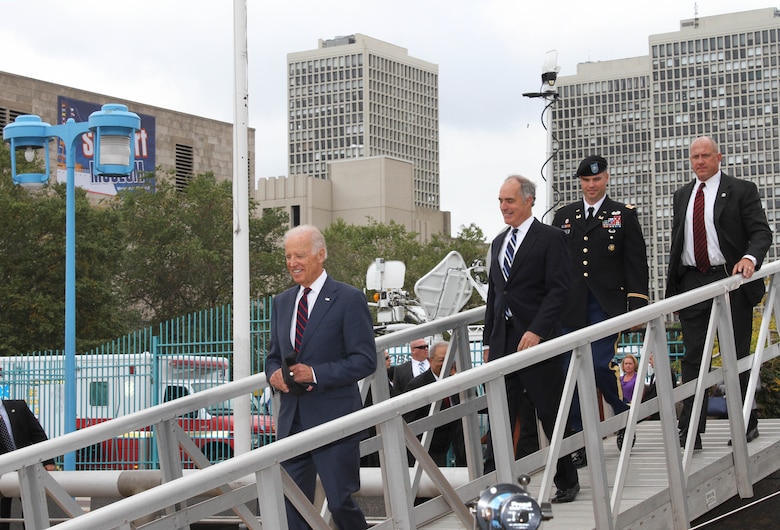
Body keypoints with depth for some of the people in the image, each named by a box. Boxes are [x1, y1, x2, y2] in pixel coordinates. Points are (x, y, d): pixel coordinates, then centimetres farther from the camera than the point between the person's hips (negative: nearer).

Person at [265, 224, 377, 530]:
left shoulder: (349, 299, -6)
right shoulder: (282, 302, 14)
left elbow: (365, 360, -11)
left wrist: (316, 374, -20)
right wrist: (274, 374, -3)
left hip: (333, 420, -6)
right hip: (291, 421, 6)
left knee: (340, 502, -1)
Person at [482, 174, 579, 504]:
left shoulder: (550, 239, -5)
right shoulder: (499, 243, 18)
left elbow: (559, 289, -12)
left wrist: (536, 331, -20)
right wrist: (488, 341, 16)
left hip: (537, 340, -6)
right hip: (503, 341, 6)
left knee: (551, 415, 4)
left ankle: (567, 482, 17)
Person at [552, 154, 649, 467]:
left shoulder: (623, 215, 7)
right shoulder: (563, 217, 14)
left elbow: (636, 263, 2)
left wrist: (637, 305, -7)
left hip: (607, 306, -3)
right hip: (570, 308, 3)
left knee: (600, 365, -13)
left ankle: (623, 417, 15)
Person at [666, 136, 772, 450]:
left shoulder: (741, 191, 1)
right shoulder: (682, 196, 16)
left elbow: (761, 232, -6)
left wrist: (750, 257, -26)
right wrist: (673, 284, 12)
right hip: (691, 281, 4)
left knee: (737, 355, 2)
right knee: (692, 357, 0)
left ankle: (746, 425, 13)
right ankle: (690, 432, 0)